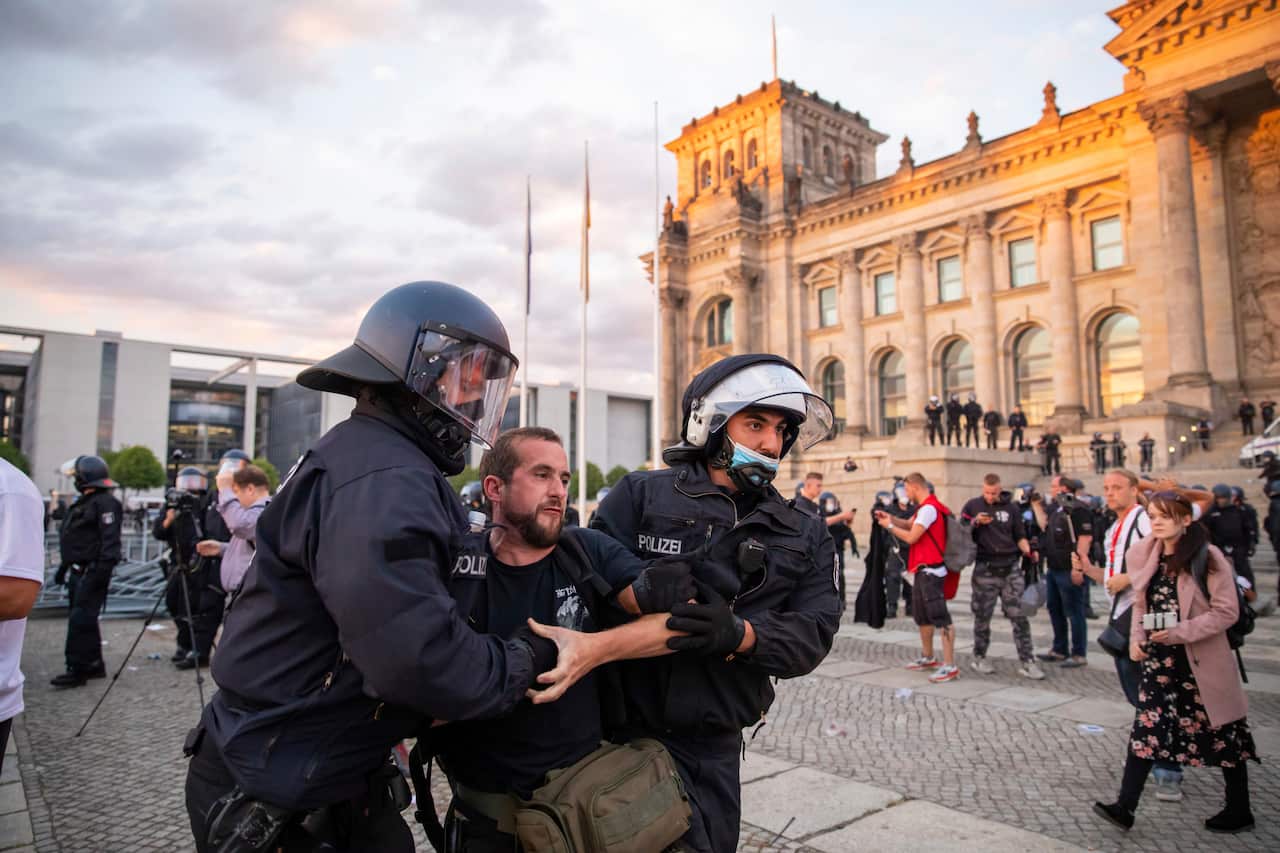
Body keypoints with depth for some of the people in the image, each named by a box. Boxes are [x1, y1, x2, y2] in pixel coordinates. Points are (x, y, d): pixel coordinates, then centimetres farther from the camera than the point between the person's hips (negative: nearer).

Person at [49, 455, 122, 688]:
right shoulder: (84, 501, 18)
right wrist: (64, 568, 25)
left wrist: (103, 570, -27)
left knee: (80, 620, -10)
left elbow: (110, 540, -22)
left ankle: (78, 669, -6)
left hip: (92, 572, -10)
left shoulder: (105, 503, -14)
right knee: (84, 619, 14)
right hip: (79, 571, 10)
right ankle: (94, 665, 21)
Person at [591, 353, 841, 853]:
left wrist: (740, 635, -22)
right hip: (630, 731, -3)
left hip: (716, 749, 4)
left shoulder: (805, 539, 8)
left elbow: (814, 634, -4)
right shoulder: (641, 496, -4)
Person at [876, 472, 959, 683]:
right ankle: (927, 658, 32)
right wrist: (890, 517, 7)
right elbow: (909, 524, 21)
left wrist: (889, 526, -5)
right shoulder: (925, 507, 15)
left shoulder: (928, 508, -18)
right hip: (923, 569, 11)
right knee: (921, 616, 19)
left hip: (930, 570, -11)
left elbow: (911, 537, -18)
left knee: (940, 617, -11)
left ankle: (950, 666, -11)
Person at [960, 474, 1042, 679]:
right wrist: (976, 523, -15)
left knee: (1020, 615, -1)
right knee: (982, 616, 6)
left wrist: (1028, 551, -9)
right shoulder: (972, 506, 2)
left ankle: (1026, 661, 6)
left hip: (1011, 567, 2)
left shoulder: (1012, 508, 7)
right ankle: (979, 657, 20)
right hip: (985, 569, -1)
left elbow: (1019, 536, 11)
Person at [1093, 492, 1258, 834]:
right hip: (1159, 658, 4)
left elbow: (1227, 611, -13)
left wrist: (1181, 632, -22)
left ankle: (1239, 812, 30)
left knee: (1223, 734, 12)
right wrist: (1136, 636, -1)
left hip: (1202, 659, -4)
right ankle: (1125, 806, -1)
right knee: (1146, 728, -1)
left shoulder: (1208, 558, -11)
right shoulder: (1144, 555, 4)